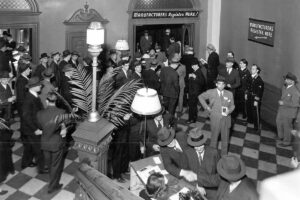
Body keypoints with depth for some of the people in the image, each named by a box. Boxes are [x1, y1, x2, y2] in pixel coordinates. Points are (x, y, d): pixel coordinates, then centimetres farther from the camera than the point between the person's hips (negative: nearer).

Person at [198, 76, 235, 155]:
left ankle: (224, 155, 31)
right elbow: (200, 97, 7)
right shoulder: (210, 92, -6)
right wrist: (207, 107, 0)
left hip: (226, 119, 2)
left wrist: (229, 111, -15)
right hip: (215, 119, -2)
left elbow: (232, 105, 7)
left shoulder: (229, 94, -1)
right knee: (214, 137, 14)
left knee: (225, 138, 14)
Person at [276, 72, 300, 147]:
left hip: (289, 112, -9)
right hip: (281, 110, 9)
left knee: (287, 126, 7)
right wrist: (280, 101, 4)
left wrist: (284, 103, -24)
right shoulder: (284, 87, 0)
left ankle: (287, 141, 26)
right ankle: (281, 137, 46)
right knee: (278, 122, 24)